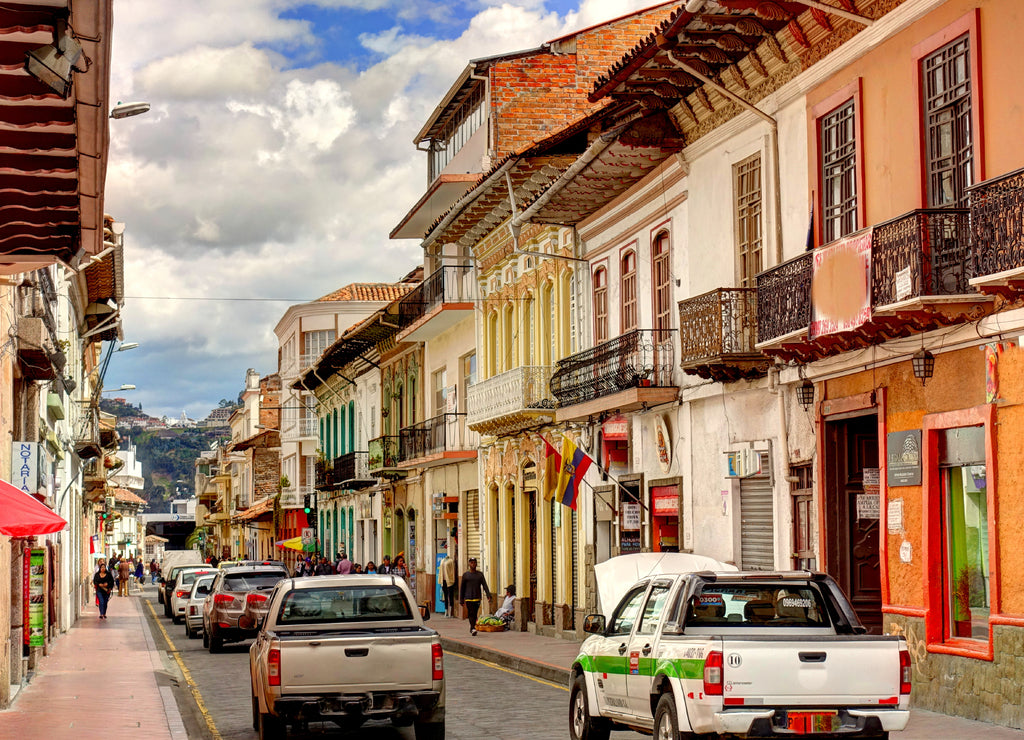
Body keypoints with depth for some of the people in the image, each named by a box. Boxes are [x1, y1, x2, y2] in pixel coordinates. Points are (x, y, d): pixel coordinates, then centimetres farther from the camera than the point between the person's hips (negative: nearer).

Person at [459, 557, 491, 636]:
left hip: (477, 598, 2)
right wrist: (461, 600, 5)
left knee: (475, 614, 8)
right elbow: (462, 588, 7)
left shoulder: (480, 574, 8)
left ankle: (471, 627, 24)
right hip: (468, 598, -2)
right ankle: (473, 629, -16)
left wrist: (488, 595, -15)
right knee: (471, 614, -12)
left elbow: (485, 585, -1)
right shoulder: (465, 575, 4)